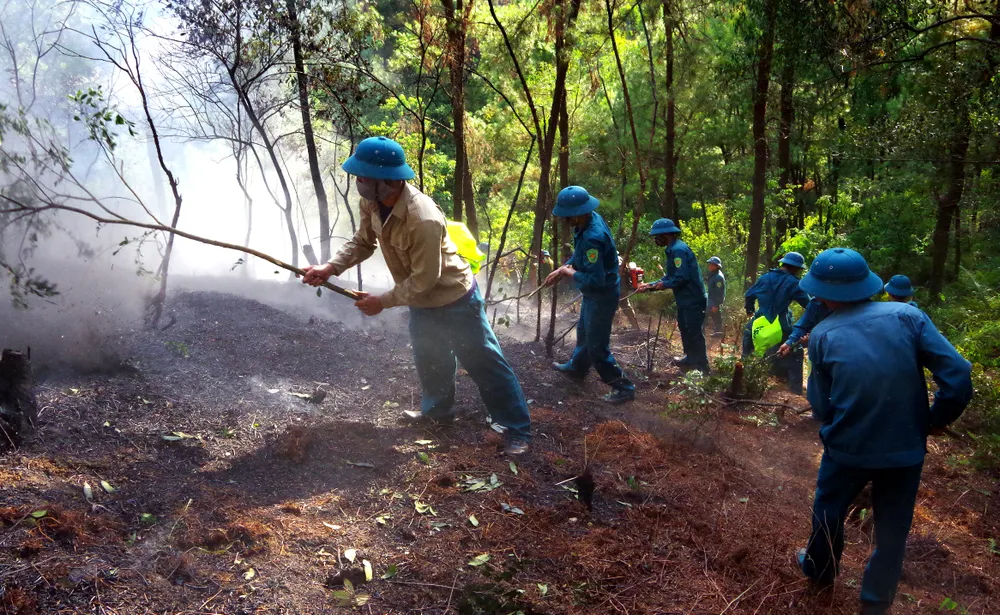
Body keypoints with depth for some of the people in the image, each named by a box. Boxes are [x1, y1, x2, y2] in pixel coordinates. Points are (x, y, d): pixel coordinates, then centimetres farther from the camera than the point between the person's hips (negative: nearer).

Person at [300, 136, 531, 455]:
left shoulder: (424, 220, -38)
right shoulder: (371, 202, -12)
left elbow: (423, 281, -30)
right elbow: (362, 243, 2)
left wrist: (382, 301, -20)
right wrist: (330, 268, -13)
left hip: (454, 299, -8)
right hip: (421, 301, 9)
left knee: (484, 364, 0)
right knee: (428, 359, 26)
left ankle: (518, 430, 10)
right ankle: (438, 409, 50)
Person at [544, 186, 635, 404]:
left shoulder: (593, 237, -35)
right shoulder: (591, 219, -4)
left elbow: (594, 280, -33)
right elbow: (579, 255, 12)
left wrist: (569, 273, -17)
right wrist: (562, 269, 1)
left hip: (602, 296, -10)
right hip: (594, 294, 10)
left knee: (597, 345, 0)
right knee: (584, 332, 28)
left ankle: (623, 387, 12)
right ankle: (576, 367, 50)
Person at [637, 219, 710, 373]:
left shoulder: (678, 250, -21)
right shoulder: (673, 249, 12)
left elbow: (681, 278, -26)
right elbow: (670, 277, 15)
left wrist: (664, 284, -11)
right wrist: (650, 286, 7)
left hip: (693, 300, -11)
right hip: (685, 299, 11)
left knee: (694, 332, -4)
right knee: (685, 329, 21)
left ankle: (702, 366, 4)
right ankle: (691, 359, 34)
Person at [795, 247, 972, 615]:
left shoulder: (822, 336, -10)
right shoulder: (907, 315, -10)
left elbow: (821, 408, -5)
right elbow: (958, 376, -13)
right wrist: (935, 420, 2)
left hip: (848, 448, -1)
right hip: (905, 448, 1)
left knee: (828, 512, 25)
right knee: (892, 530, 20)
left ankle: (819, 572, 47)